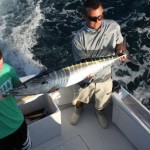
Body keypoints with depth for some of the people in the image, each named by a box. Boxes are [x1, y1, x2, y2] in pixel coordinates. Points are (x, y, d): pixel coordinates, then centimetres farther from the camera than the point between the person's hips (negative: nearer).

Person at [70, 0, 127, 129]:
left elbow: (120, 43, 1)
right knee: (80, 100, 26)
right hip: (86, 78, -1)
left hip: (105, 78, 2)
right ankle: (79, 109, 63)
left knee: (102, 104, 25)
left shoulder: (113, 26, -16)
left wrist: (121, 50, -22)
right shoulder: (79, 38, -24)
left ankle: (100, 112, 62)